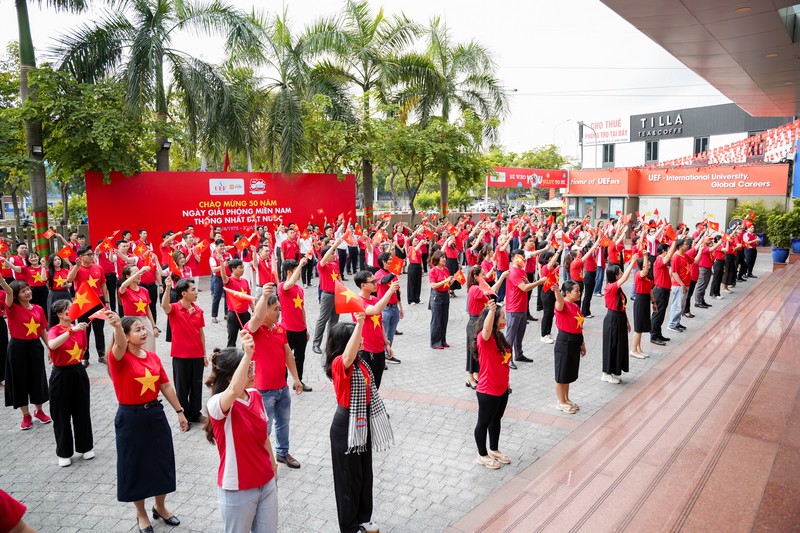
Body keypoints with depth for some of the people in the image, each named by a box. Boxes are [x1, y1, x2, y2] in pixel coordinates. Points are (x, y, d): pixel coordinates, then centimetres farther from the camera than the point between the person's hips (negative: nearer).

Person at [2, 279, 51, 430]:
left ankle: (39, 410, 31)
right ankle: (26, 415, 20)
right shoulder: (13, 308, -8)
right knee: (21, 380, 5)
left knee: (37, 378, 11)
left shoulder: (38, 309, 2)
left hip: (35, 346, 3)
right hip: (18, 347, -3)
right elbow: (9, 291, -29)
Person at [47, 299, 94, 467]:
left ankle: (86, 447, 27)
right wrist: (71, 330, -39)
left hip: (79, 372, 4)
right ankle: (64, 453, 19)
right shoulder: (54, 330, -12)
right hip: (61, 374, -4)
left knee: (82, 411, 12)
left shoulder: (79, 328, 2)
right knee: (62, 414, 5)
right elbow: (52, 345, -37)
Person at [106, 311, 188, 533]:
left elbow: (166, 386, 9)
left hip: (155, 414, 5)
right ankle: (141, 514, 31)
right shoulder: (119, 358, -14)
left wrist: (179, 411, 10)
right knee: (135, 465, 9)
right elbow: (120, 345, -39)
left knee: (162, 461, 14)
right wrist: (117, 326, -60)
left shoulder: (153, 357, 3)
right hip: (130, 418, -5)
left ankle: (160, 507, 36)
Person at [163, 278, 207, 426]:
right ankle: (184, 416, 23)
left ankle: (195, 414, 29)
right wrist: (168, 288, -52)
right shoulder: (174, 309, -10)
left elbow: (201, 333, 7)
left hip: (197, 355, 4)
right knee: (182, 387, 8)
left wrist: (204, 354, 8)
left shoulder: (198, 310, 2)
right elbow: (164, 305, -36)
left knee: (197, 385, 13)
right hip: (180, 355, -4)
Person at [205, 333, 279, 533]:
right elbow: (234, 392, -47)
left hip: (266, 483, 6)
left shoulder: (255, 395, -1)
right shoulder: (217, 404, -22)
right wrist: (248, 355, -53)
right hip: (238, 490, -6)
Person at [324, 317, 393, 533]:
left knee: (365, 473, 21)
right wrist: (359, 324, -55)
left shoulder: (359, 361, 2)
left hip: (363, 422, 9)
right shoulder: (339, 363, -27)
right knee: (349, 477, 8)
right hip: (346, 426, -9)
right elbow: (347, 355, -46)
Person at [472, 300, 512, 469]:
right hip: (488, 391, -9)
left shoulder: (499, 337, 3)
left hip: (502, 388, 9)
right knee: (484, 422, 11)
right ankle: (482, 455, 28)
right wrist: (491, 311, -66)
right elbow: (486, 329, -49)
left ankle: (494, 450, 42)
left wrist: (505, 383, 17)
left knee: (496, 420, 24)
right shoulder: (484, 338, -23)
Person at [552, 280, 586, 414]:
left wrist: (582, 343, 20)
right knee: (562, 374, 6)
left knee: (569, 374, 20)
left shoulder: (576, 306, 9)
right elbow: (560, 302, -43)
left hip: (575, 343, 8)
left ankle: (566, 399, 35)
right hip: (564, 343, -8)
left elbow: (578, 327, 16)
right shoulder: (563, 305, -17)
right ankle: (561, 402, 20)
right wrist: (556, 290, -64)